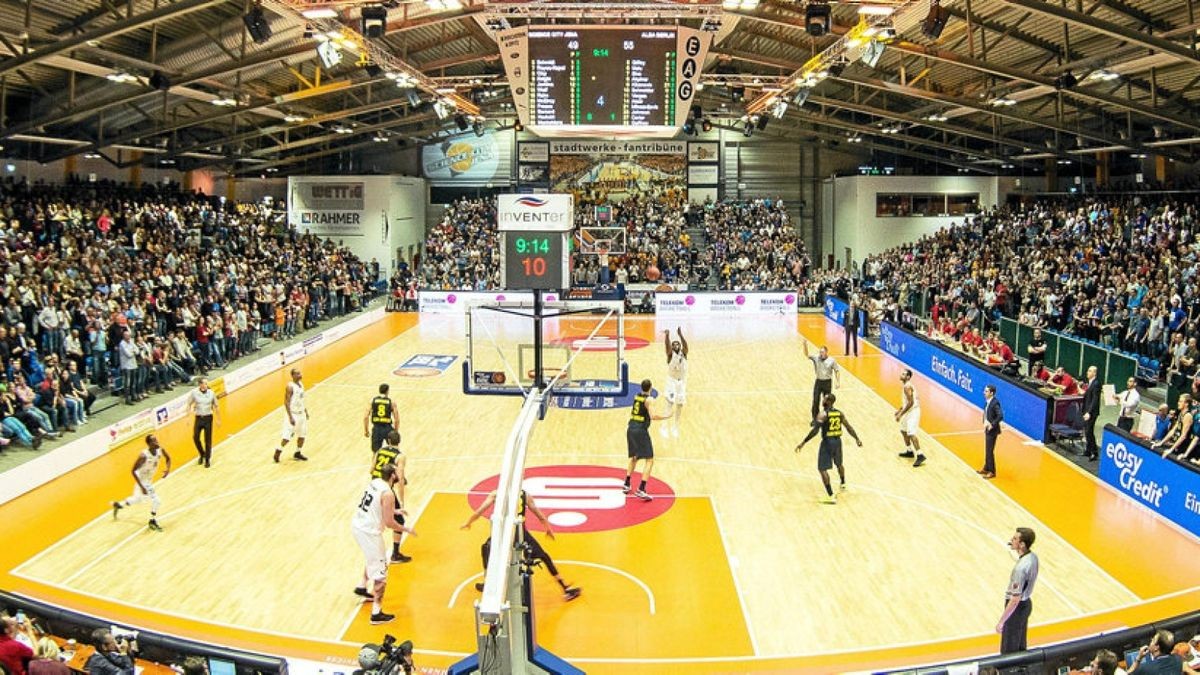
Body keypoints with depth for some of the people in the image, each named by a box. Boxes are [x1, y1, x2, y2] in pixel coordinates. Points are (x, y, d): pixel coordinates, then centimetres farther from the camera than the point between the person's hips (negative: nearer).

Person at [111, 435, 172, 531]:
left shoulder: (160, 450, -15)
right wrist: (141, 487, -31)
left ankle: (118, 505, 51)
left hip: (149, 479, 8)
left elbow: (168, 458, 5)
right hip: (142, 480, -8)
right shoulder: (144, 455, -33)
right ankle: (152, 521, 7)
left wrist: (168, 469, -16)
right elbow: (133, 471, -27)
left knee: (138, 498, 28)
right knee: (156, 501, -12)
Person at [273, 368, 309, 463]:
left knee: (302, 434, 12)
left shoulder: (301, 384, 6)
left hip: (301, 413, 8)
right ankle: (278, 452, 13)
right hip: (293, 414, -8)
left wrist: (305, 411, 18)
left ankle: (297, 453, 26)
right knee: (287, 436, -6)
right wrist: (290, 417, -24)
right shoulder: (290, 386, -19)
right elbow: (286, 402, -20)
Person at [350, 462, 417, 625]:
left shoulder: (374, 482, 6)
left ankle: (362, 587, 46)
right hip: (369, 532, -9)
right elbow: (389, 523, -17)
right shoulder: (388, 493, -18)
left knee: (373, 558, 35)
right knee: (380, 573, 0)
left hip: (357, 525, 9)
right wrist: (407, 530, -2)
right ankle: (377, 613, 1)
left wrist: (393, 510, 28)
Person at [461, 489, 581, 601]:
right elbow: (540, 516, 17)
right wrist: (548, 528, 33)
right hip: (521, 532, 1)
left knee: (486, 548, 32)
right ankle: (567, 588, 15)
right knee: (544, 557, 16)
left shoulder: (495, 494, 10)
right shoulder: (525, 495, 13)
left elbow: (479, 512, 11)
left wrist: (468, 523, 29)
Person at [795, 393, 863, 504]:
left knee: (822, 469, -2)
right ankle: (843, 485, 53)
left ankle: (831, 496, -8)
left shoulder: (823, 415, -15)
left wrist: (803, 443, -21)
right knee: (838, 464, 31)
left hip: (827, 442, -7)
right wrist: (857, 439, 23)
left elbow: (815, 431, -23)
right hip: (837, 441, 7)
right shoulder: (840, 413, 4)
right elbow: (849, 427, 10)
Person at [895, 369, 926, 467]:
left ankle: (920, 455, -16)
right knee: (903, 430, 21)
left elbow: (910, 403, -25)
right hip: (910, 411, 11)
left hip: (913, 411, -11)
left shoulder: (907, 387, -20)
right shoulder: (907, 385, 12)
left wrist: (901, 414, -22)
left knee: (911, 434, -16)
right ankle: (909, 451, 32)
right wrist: (900, 410, 23)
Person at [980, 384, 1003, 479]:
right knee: (987, 450, 20)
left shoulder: (995, 403, -23)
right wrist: (985, 421, -11)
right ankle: (986, 468, 33)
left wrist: (992, 425, -23)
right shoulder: (987, 401, 3)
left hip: (992, 430, -9)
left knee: (990, 451, 1)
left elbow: (1000, 416, -30)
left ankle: (992, 472, 13)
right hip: (987, 429, 9)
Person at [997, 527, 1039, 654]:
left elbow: (1015, 599, -28)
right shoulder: (1033, 556, -5)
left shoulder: (1021, 567, -32)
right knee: (1020, 648, 23)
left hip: (1017, 608, -9)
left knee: (1008, 653, 5)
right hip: (1027, 604, 9)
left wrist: (1001, 621, -20)